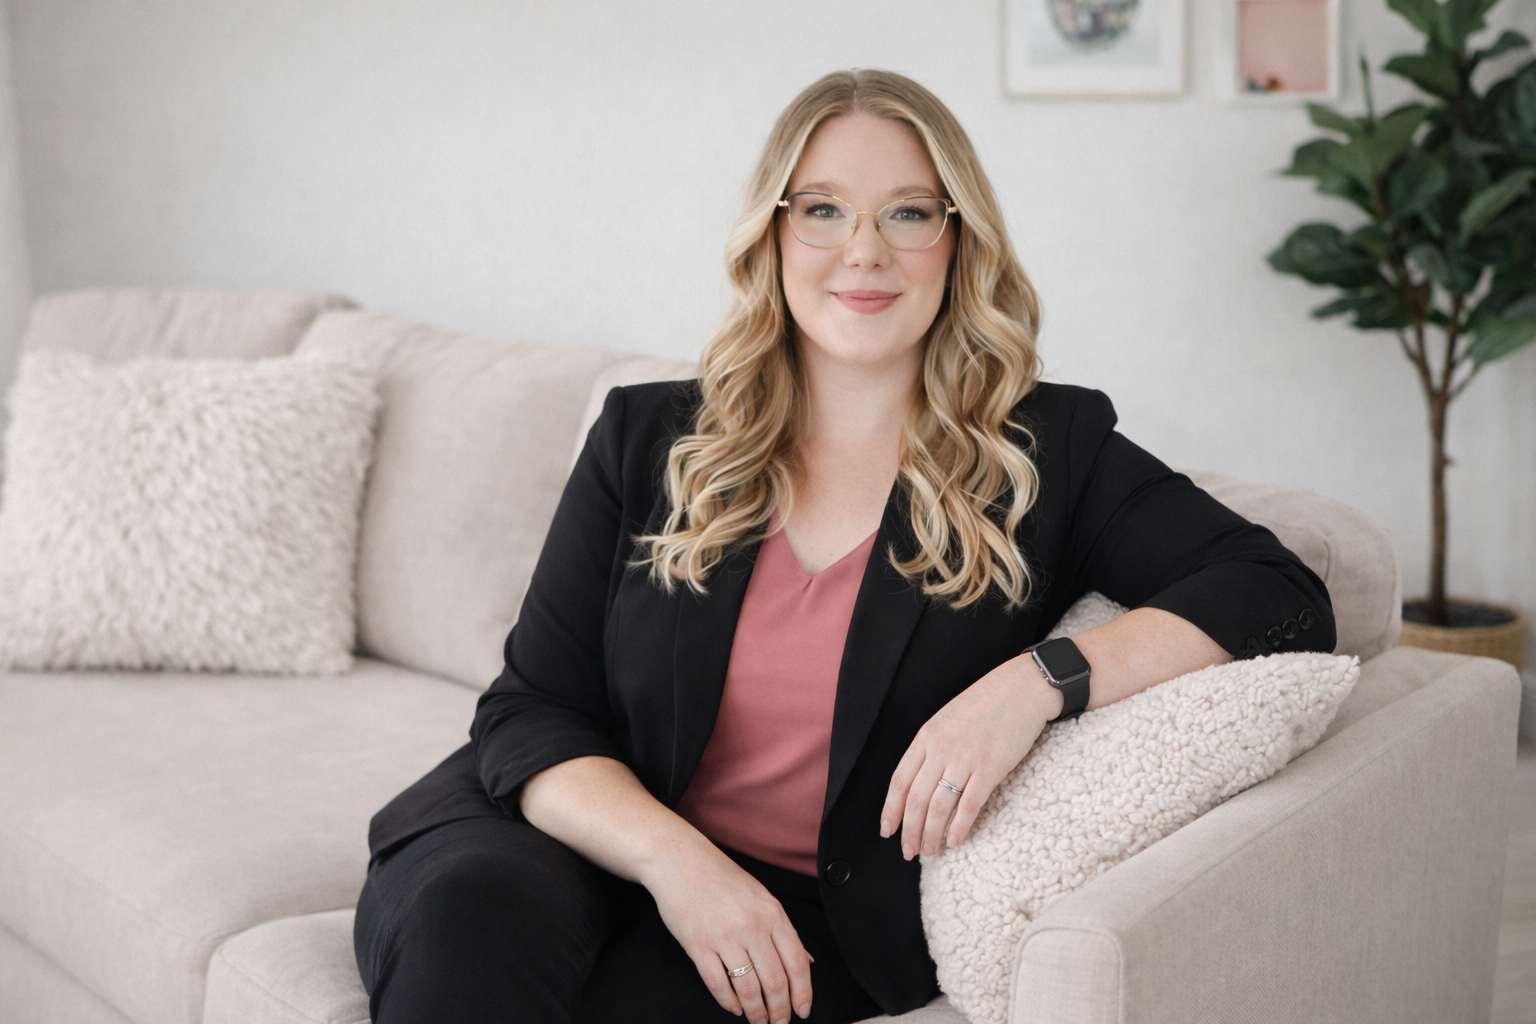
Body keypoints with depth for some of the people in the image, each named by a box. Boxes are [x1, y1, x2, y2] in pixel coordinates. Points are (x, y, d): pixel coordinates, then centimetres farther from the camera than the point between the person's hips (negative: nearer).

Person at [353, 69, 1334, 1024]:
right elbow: (533, 710, 3)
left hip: (830, 920, -2)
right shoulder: (649, 440, 8)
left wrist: (1040, 681, -21)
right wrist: (672, 857, -18)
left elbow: (1284, 598, -5)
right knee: (467, 915, -32)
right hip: (614, 854, 3)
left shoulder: (1048, 452, 2)